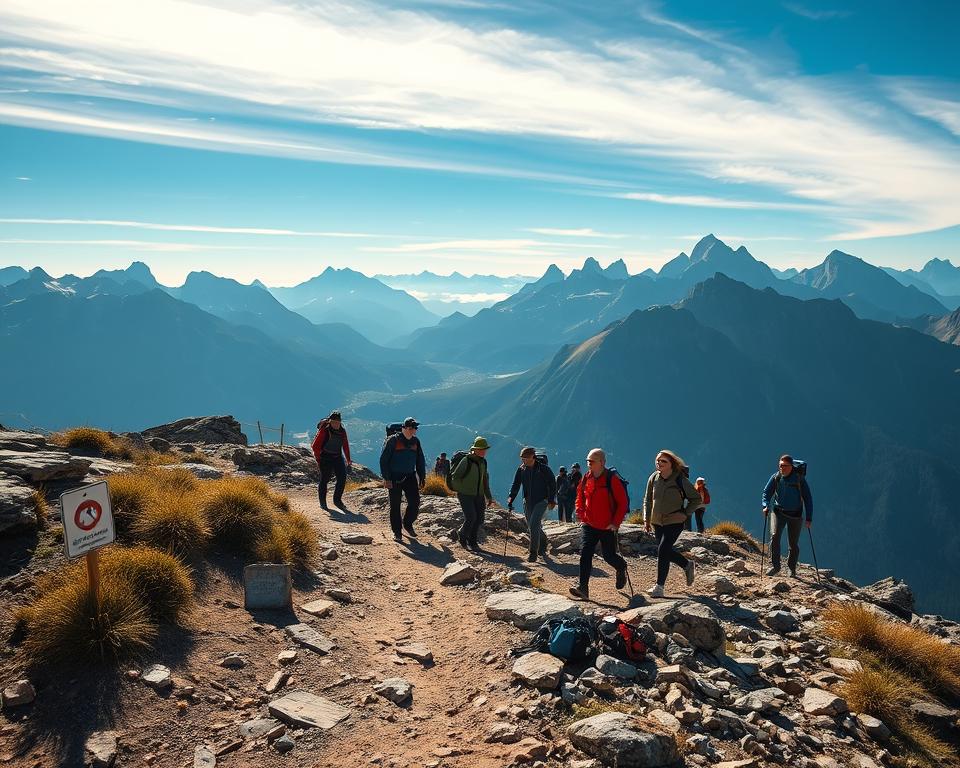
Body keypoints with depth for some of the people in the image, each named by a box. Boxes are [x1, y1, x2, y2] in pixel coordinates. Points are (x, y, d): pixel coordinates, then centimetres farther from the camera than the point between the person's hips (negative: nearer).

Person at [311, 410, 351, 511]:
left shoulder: (342, 431, 4)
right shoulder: (324, 430, -14)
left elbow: (345, 445, 15)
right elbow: (316, 446, -11)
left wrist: (348, 459, 14)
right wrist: (319, 459, -10)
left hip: (338, 457, 5)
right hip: (325, 458, -5)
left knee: (342, 478, -1)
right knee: (324, 479, 0)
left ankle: (337, 500, 14)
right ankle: (322, 503, 14)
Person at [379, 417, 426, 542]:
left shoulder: (415, 441, 8)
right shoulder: (393, 440, -8)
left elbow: (420, 461, 17)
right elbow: (383, 459, -10)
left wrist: (422, 477, 11)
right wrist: (386, 478, -15)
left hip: (410, 477, 4)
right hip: (395, 478, -4)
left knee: (415, 503, -3)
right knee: (395, 505, 2)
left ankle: (408, 524, 21)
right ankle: (396, 531, 14)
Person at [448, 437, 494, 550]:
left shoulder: (483, 462, 8)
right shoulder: (466, 461, -14)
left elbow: (485, 480, 18)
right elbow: (455, 478, -11)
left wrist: (488, 497, 16)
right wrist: (462, 491, -8)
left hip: (479, 496, 6)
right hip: (465, 495, -6)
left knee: (479, 519, 3)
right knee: (471, 518, -15)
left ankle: (472, 541, 22)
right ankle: (462, 535, 13)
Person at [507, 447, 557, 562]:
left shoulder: (543, 469, -10)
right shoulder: (521, 469, 2)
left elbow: (552, 484, -3)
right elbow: (516, 485, 5)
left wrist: (552, 500, -8)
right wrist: (511, 498, -9)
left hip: (541, 501, -5)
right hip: (528, 502, 5)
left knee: (534, 525, -17)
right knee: (531, 527, 12)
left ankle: (533, 553, -9)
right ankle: (543, 544, 38)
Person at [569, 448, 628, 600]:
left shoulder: (612, 479, -13)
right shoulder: (586, 478, 4)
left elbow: (623, 502, -11)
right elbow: (580, 496, 18)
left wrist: (616, 522, -15)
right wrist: (580, 510, 0)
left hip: (608, 527, -4)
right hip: (589, 525, 4)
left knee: (609, 556, 7)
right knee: (585, 554, -9)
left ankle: (621, 567, 42)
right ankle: (583, 588, -9)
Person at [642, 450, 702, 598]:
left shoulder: (681, 480, -12)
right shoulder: (653, 478, -1)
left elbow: (696, 499, -1)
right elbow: (648, 500, 11)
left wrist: (686, 514, -11)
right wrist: (646, 519, 4)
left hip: (675, 522, -5)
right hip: (657, 522, 6)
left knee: (663, 550, -16)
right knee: (665, 551, 13)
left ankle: (659, 587, -9)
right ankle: (687, 565, 41)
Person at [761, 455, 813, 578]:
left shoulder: (799, 479, -9)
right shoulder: (776, 477, -4)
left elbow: (807, 498, -4)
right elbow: (767, 492, 4)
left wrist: (809, 518, -7)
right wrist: (766, 506, -14)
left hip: (795, 514, -1)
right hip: (779, 511, 1)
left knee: (794, 543, 6)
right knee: (774, 536, -19)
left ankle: (792, 568, 27)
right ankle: (775, 566, -12)